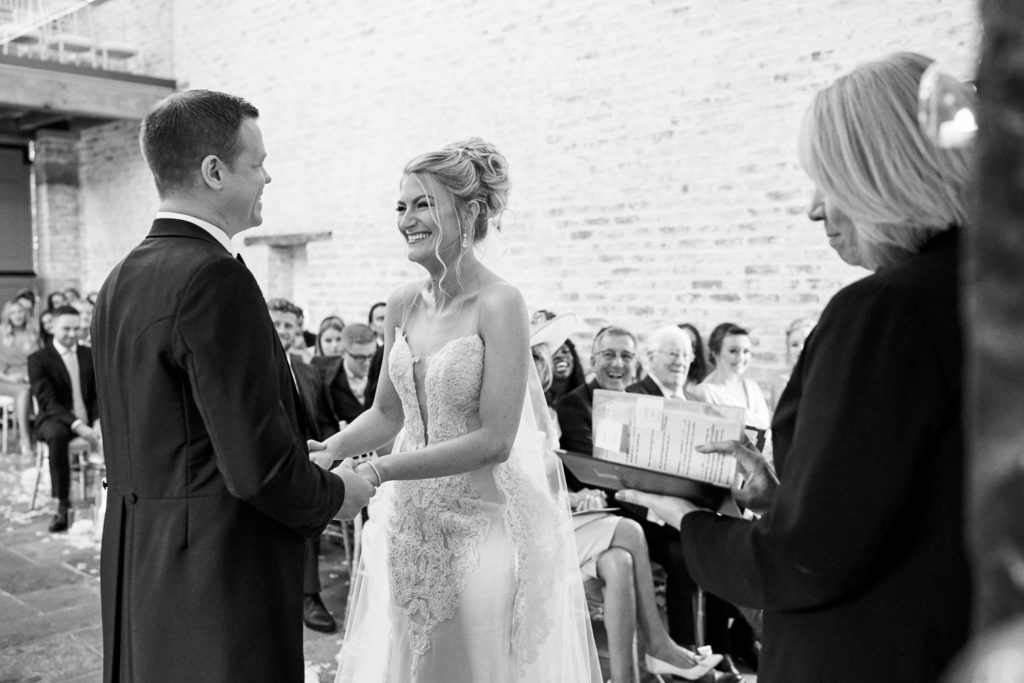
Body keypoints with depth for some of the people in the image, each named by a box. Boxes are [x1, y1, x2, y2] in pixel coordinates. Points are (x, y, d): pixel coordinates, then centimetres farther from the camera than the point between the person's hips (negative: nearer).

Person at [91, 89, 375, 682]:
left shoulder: (121, 280, 8)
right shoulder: (214, 278, -21)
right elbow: (258, 467, -24)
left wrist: (302, 456, 14)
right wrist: (334, 494, -5)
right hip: (221, 585, -9)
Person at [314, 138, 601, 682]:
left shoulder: (499, 304, -17)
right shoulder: (404, 303, 1)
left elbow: (494, 440, -20)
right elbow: (387, 413, 10)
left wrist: (377, 471, -22)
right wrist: (329, 451, -7)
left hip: (486, 521, -5)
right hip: (410, 523, 6)